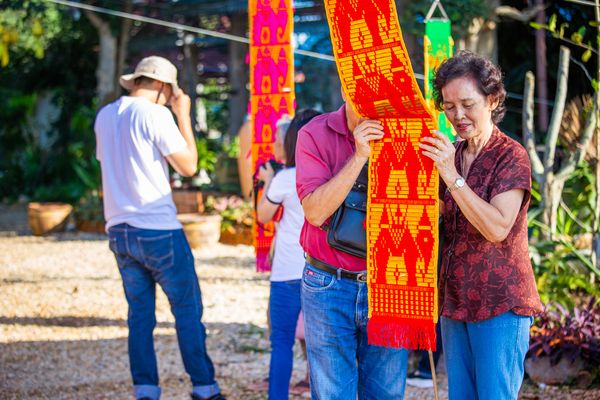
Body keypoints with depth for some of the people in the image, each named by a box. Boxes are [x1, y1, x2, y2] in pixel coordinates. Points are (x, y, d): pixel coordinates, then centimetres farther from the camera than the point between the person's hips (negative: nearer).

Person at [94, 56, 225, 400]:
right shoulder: (155, 114, -10)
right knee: (188, 310, 3)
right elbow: (188, 165, -9)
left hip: (119, 230, 7)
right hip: (158, 229, -7)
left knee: (140, 313, 10)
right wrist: (184, 114, -1)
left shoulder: (105, 116, 11)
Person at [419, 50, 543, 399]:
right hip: (456, 300, 7)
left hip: (500, 302, -7)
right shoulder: (450, 155, 11)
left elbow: (498, 228, -20)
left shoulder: (511, 155, -8)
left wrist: (452, 177, -24)